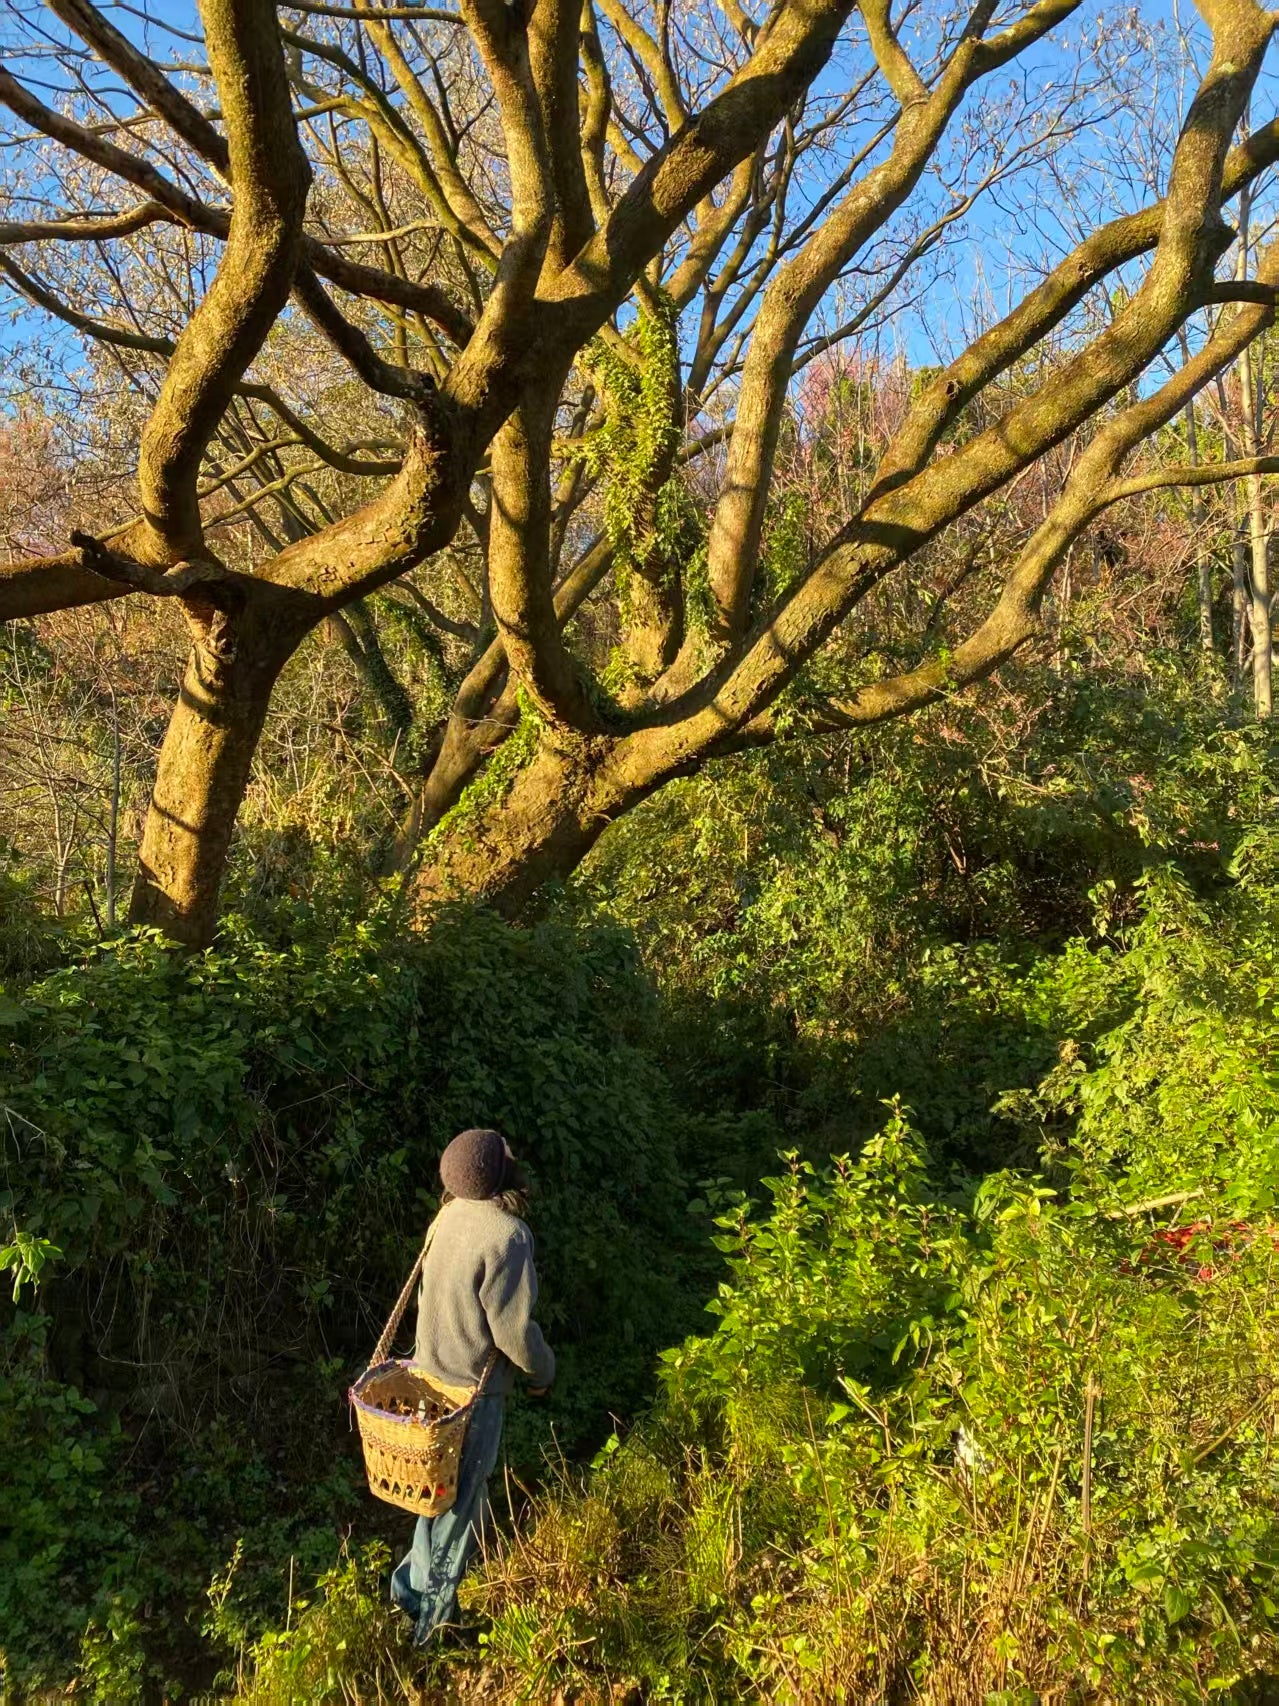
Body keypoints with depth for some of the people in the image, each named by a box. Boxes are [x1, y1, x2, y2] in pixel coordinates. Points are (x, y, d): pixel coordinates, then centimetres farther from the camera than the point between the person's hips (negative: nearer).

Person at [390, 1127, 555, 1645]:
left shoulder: (451, 1215, -3)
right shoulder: (505, 1234, -28)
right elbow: (513, 1328, -23)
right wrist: (542, 1371, -4)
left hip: (435, 1366, 8)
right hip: (472, 1384, -8)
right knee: (460, 1493, 9)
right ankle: (428, 1602, 24)